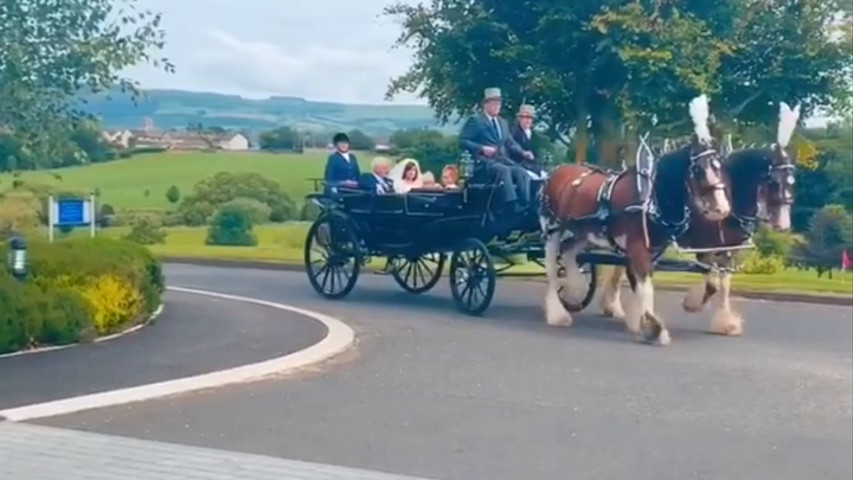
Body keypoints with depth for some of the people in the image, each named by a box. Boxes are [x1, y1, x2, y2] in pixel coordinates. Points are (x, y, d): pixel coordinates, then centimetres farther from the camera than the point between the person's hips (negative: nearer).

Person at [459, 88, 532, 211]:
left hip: (503, 159, 6)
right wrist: (482, 148, -18)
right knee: (505, 170, -36)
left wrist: (523, 152, 1)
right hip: (485, 161, -6)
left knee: (522, 172, -24)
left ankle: (525, 206, -32)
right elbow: (462, 141, -4)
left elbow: (510, 142, 21)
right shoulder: (475, 121, 5)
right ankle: (512, 206, -45)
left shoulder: (503, 122, 27)